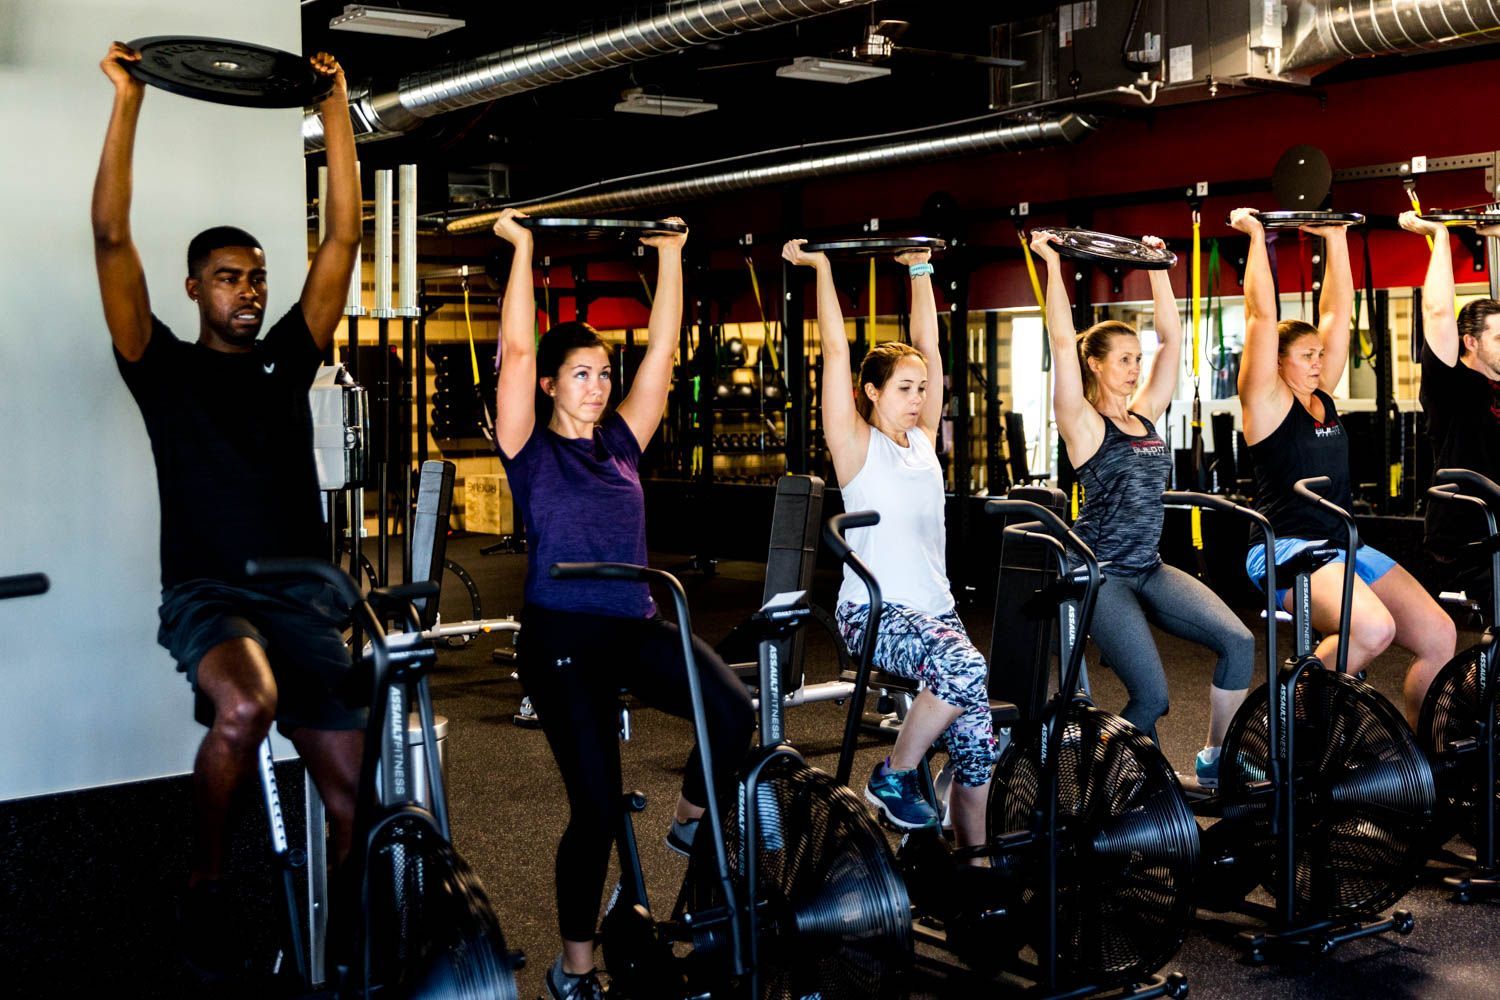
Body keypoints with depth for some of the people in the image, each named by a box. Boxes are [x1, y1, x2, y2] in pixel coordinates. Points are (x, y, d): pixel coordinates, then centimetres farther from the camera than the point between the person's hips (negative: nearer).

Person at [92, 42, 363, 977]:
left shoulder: (287, 357, 15)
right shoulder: (164, 366, 7)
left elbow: (345, 235, 12)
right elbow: (112, 237, -2)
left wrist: (336, 107, 10)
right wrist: (129, 99, -2)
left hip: (305, 594, 4)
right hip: (207, 592, -4)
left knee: (350, 786, -3)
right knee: (247, 706, -36)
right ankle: (206, 882, -12)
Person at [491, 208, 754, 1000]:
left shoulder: (622, 443, 12)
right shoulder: (530, 450, 0)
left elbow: (661, 351, 11)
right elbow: (515, 350, -9)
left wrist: (670, 257, 12)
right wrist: (521, 247, -7)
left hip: (634, 626, 4)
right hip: (562, 635, -4)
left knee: (732, 711, -24)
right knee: (597, 809, -3)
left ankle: (691, 822, 7)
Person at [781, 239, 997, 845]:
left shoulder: (922, 440, 13)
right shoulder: (856, 445, -2)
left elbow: (928, 345, 17)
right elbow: (835, 352, -8)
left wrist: (921, 270, 22)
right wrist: (821, 268, -6)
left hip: (933, 607, 6)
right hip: (872, 611, -6)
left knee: (977, 744, -4)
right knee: (966, 667, -31)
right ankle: (893, 777, -9)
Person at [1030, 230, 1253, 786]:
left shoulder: (1146, 414, 11)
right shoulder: (1083, 423, -6)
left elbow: (1171, 337, 13)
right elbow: (1063, 342, -16)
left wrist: (1157, 268, 15)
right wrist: (1053, 264, -15)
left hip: (1150, 569, 7)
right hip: (1102, 574, -7)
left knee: (1238, 642, -9)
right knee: (1152, 696, -14)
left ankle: (1214, 761, 8)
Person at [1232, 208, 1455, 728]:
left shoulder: (1321, 396, 14)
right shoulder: (1267, 401, -4)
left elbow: (1337, 313, 17)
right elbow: (1263, 315, -12)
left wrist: (1336, 239, 18)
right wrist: (1256, 237, -8)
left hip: (1346, 546, 8)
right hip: (1286, 548, -8)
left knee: (1439, 637, -6)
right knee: (1371, 628, -33)